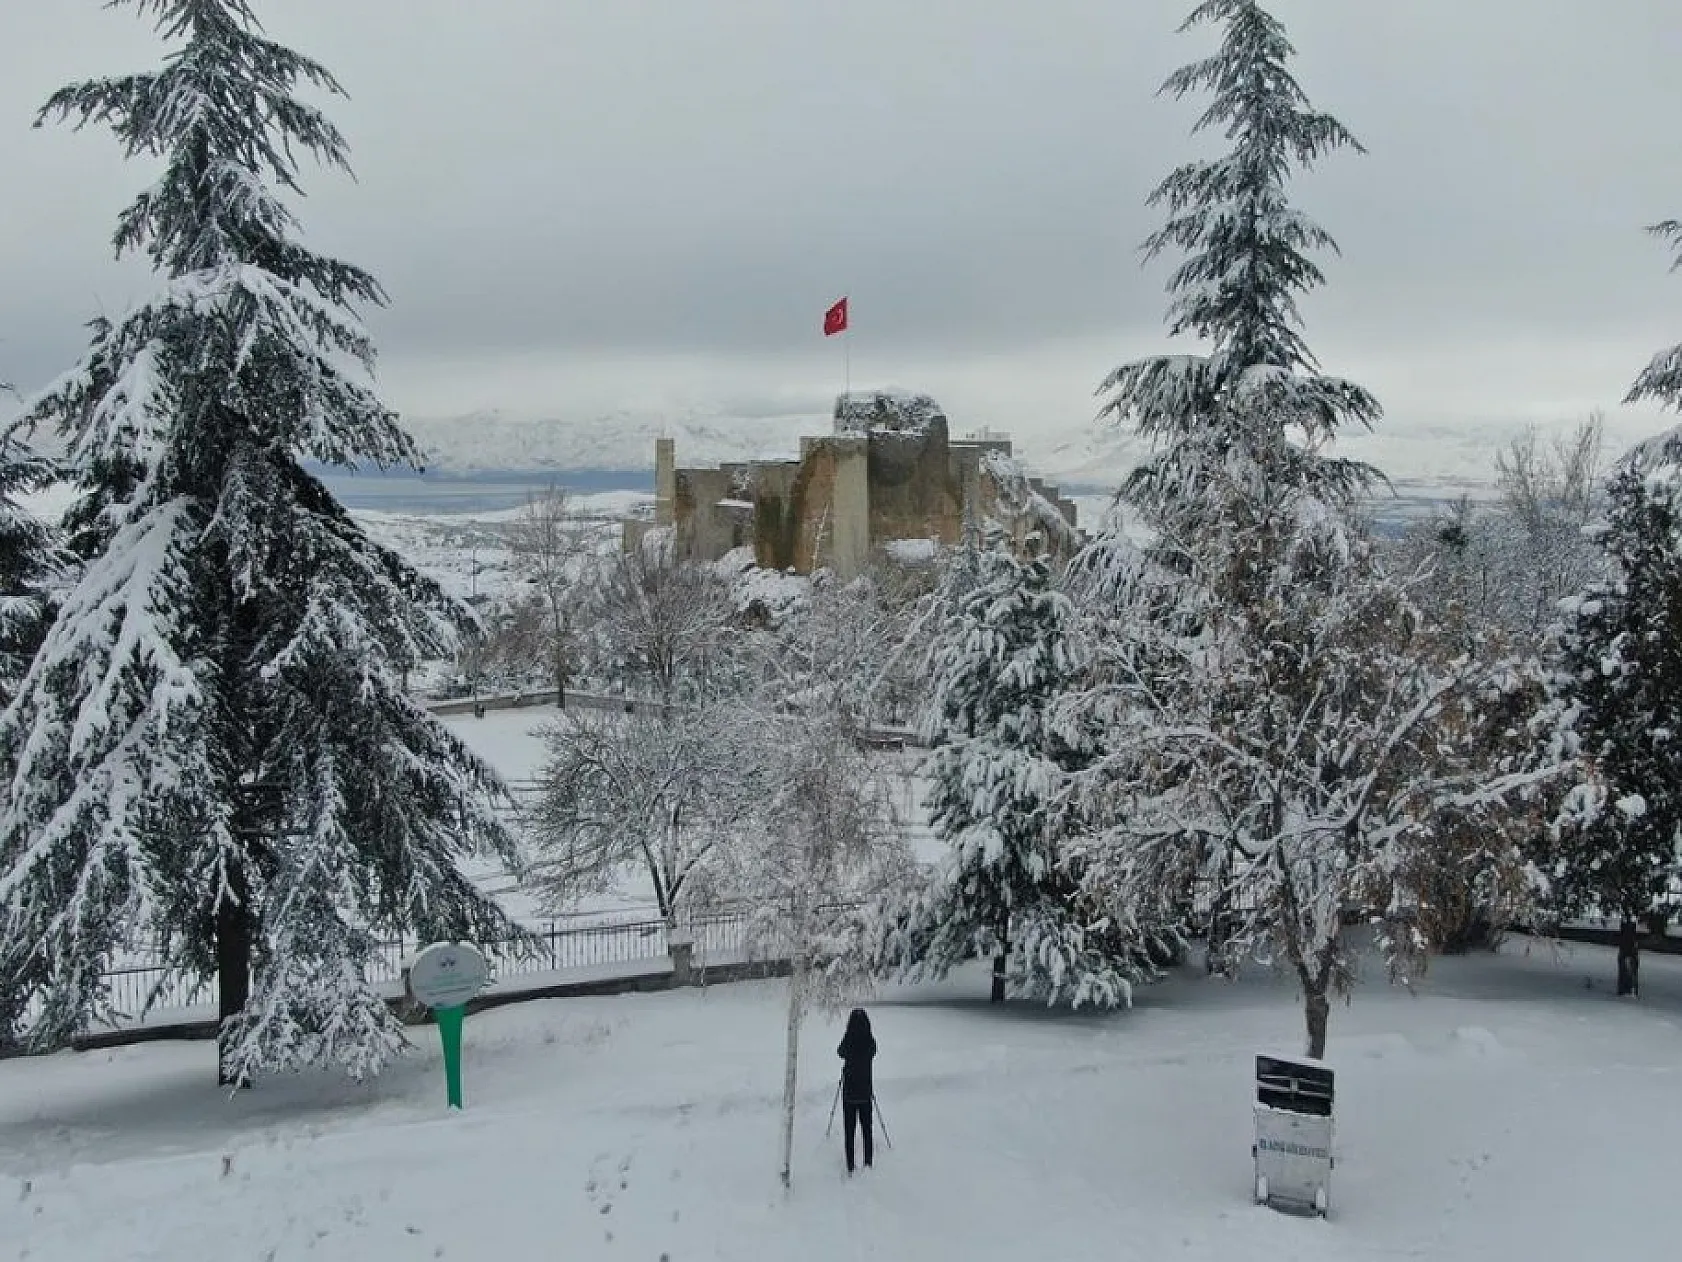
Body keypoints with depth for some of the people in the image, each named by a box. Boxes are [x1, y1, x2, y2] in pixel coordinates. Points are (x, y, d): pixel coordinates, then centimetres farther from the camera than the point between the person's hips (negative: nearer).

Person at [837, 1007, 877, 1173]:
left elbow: (840, 1052, 8)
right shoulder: (870, 1042, -10)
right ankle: (868, 1164, 17)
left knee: (849, 1129, 5)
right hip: (866, 1091, 2)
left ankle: (850, 1167, 5)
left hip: (849, 1091, -2)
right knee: (866, 1128, 14)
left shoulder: (848, 1042, -15)